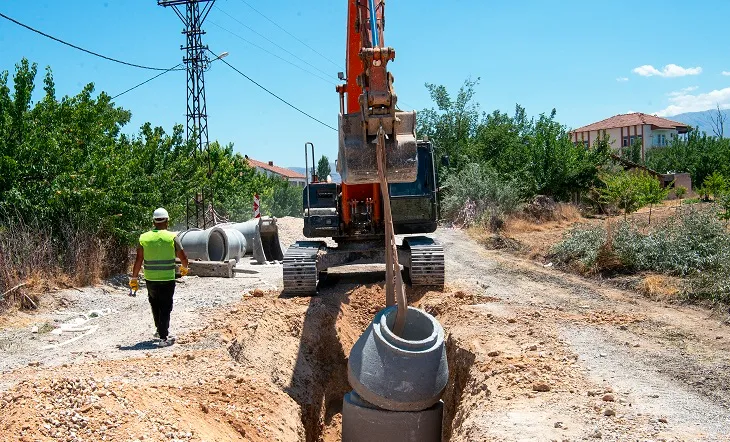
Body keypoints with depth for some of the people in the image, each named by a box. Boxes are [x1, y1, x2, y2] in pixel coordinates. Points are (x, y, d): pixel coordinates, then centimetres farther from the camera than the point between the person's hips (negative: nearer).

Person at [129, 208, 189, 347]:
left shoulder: (144, 238, -1)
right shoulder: (172, 237, -8)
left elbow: (138, 260, -1)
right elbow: (183, 257, -3)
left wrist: (134, 278, 7)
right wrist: (184, 268, 19)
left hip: (150, 279, 3)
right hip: (167, 279, -3)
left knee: (155, 306, 22)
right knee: (165, 307, 3)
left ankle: (161, 330, 38)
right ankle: (163, 337, -1)